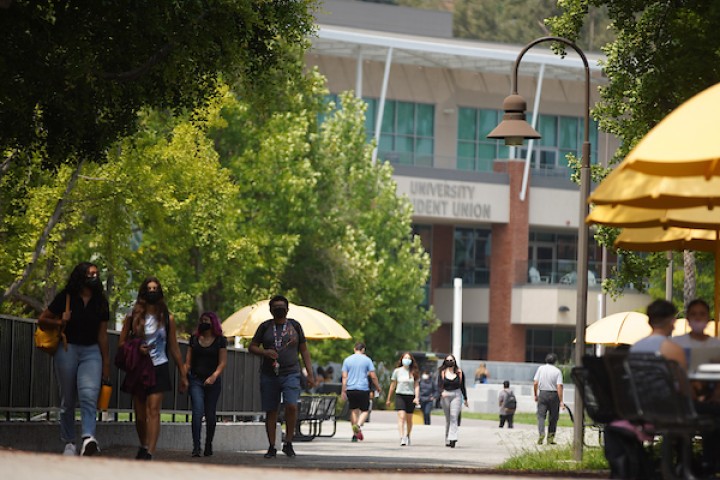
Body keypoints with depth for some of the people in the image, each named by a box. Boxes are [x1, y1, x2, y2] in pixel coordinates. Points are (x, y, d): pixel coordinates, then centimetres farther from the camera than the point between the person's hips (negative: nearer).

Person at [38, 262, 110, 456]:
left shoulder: (100, 303, 9)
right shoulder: (66, 298, 0)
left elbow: (102, 335, 13)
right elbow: (42, 320, 6)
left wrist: (106, 364, 13)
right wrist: (59, 322, -13)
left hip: (91, 352, 1)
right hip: (67, 350, -1)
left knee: (89, 394, -20)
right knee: (68, 400, 3)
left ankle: (88, 438, -36)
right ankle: (69, 443, 13)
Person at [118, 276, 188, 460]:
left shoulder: (167, 318, 6)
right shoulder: (133, 316, 5)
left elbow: (174, 348, 11)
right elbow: (121, 343, 7)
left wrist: (183, 374, 12)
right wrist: (136, 349, -13)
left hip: (159, 368, -2)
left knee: (153, 411, -16)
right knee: (140, 415, 6)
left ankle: (149, 453, -25)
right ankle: (144, 447, 28)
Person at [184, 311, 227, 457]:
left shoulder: (220, 340, 3)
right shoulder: (194, 339, 10)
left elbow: (223, 362, -4)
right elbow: (188, 361, 12)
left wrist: (214, 376, -19)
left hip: (212, 381, -1)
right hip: (196, 380, 1)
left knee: (210, 414, 5)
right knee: (198, 410, -16)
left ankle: (208, 446, 21)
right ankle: (196, 447, -20)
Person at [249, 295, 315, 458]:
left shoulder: (295, 326, 8)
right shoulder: (265, 327, 7)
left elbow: (304, 351, 12)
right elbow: (252, 347, 11)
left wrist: (310, 374, 6)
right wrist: (265, 352, -11)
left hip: (291, 373, -1)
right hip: (269, 376, 1)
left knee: (291, 406, -19)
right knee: (270, 411, 2)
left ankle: (288, 443, -6)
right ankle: (272, 447, 11)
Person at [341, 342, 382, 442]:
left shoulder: (347, 360, 6)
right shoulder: (367, 360, 1)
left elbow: (344, 377, 2)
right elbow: (373, 376, -1)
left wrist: (343, 391, 3)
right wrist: (377, 387, 13)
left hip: (350, 389, 2)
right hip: (363, 389, -2)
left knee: (353, 411, 11)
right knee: (364, 410, 6)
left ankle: (355, 434, 11)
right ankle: (358, 425, -22)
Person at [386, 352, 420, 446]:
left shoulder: (414, 372, 6)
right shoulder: (397, 371, 5)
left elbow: (416, 386, 5)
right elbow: (392, 385, 11)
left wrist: (417, 397, -10)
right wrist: (388, 399, 14)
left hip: (410, 397, 1)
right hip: (400, 396, -1)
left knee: (409, 419, 10)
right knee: (401, 417, -16)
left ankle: (408, 437, 31)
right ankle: (402, 438, -24)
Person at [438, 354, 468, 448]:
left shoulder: (459, 373, 6)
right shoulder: (442, 373, 5)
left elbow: (462, 386, 14)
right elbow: (439, 385, -1)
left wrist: (465, 399, 19)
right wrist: (442, 392, -22)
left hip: (456, 395, -1)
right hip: (445, 396, 1)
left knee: (454, 417, -16)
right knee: (448, 419, 6)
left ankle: (452, 438, -25)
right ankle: (447, 440, 13)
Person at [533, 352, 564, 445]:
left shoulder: (541, 368, 2)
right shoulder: (557, 371, -4)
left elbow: (535, 383, 0)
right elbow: (559, 386, -11)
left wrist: (535, 395, 12)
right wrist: (561, 401, -10)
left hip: (542, 394, 1)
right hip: (553, 394, -1)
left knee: (541, 416, 0)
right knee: (553, 417, 9)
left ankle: (541, 433, -23)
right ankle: (550, 438, 11)